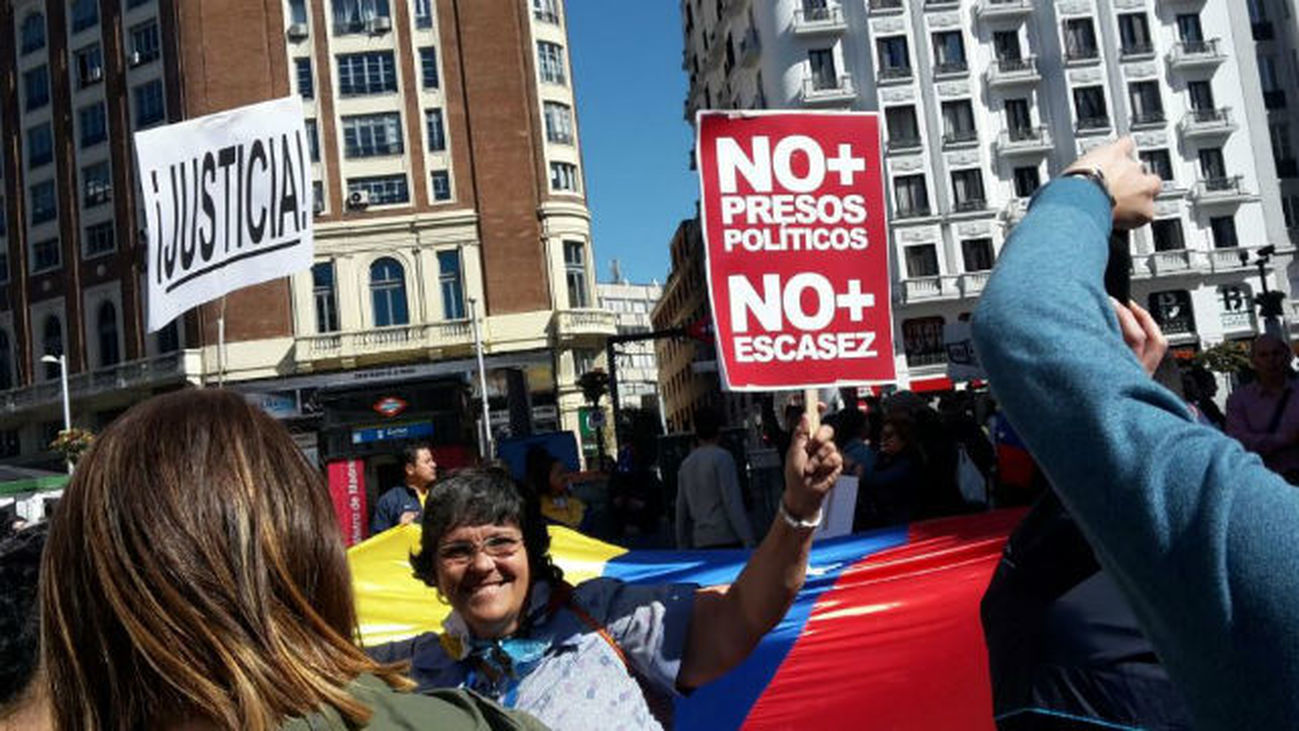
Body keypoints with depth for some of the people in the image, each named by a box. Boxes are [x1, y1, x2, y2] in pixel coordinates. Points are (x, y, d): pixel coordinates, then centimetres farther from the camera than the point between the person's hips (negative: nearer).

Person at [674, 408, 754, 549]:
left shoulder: (685, 464, 13)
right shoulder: (722, 457, -5)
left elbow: (681, 510, 17)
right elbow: (733, 502, -11)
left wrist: (683, 546, 23)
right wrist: (747, 539, -10)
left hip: (700, 542, 6)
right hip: (727, 539, -6)